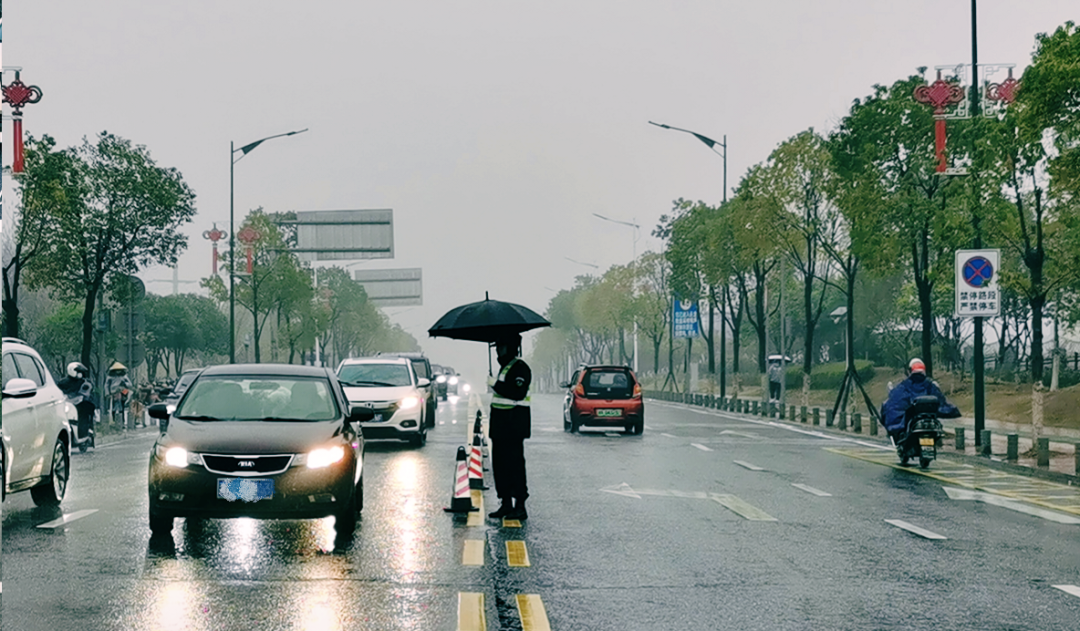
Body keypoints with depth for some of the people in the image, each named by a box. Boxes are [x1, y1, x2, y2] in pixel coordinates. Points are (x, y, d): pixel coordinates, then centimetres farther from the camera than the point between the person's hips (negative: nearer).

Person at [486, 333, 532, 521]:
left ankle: (520, 506, -7)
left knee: (514, 464, -9)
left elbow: (518, 393, -25)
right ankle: (506, 503, 17)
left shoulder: (520, 368, -13)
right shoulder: (505, 366, 19)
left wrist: (496, 384, -20)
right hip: (502, 425, 10)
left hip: (514, 425, -10)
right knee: (499, 463, 10)